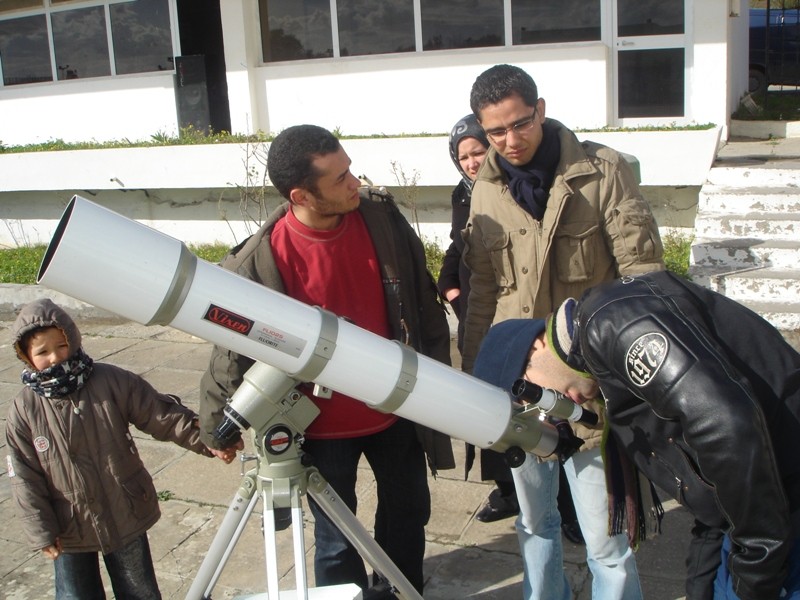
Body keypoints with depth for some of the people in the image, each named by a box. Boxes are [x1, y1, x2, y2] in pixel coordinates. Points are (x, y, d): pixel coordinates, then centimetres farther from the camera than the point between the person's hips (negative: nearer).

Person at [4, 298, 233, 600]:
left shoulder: (111, 382, -11)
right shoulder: (23, 412, -9)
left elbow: (163, 415, -8)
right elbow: (24, 479, -5)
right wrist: (42, 533, -7)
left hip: (125, 518, 0)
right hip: (69, 532, 0)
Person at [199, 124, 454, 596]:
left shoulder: (381, 217, -12)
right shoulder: (260, 261, -24)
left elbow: (423, 299, 1)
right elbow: (233, 348, -14)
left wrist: (436, 368, 5)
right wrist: (217, 426, -9)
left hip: (396, 409, 5)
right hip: (324, 427, -4)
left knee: (409, 511, 22)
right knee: (337, 538, 13)